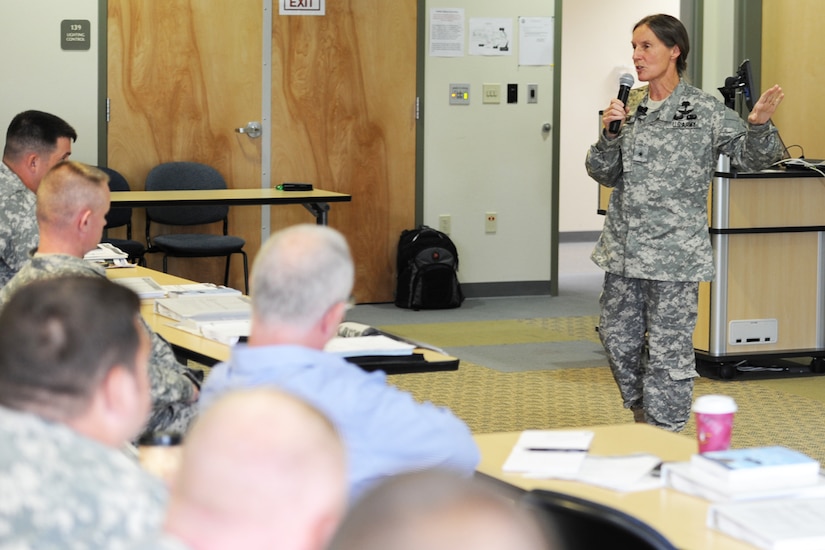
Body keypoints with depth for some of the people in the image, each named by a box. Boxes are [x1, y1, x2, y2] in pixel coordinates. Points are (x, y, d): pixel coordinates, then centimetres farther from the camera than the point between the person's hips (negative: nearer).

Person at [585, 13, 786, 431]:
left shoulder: (705, 111, -6)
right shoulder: (629, 108, 8)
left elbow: (751, 157, -2)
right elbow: (604, 174, 12)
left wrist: (758, 125, -22)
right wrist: (609, 134, -6)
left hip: (675, 252, -5)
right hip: (623, 250, 6)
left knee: (668, 349, -1)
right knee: (618, 339, 12)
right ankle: (643, 416, 33)